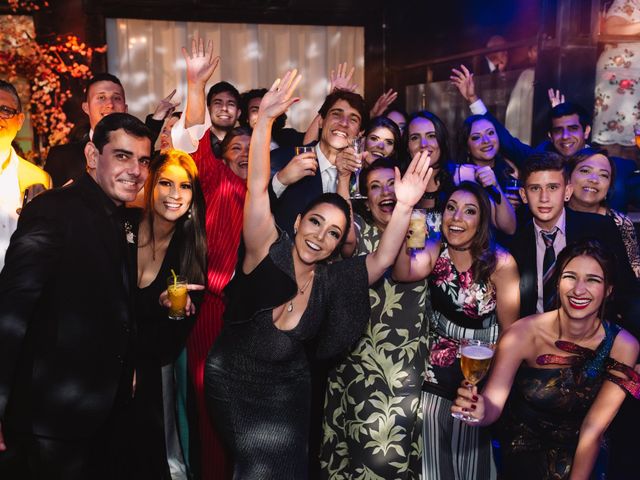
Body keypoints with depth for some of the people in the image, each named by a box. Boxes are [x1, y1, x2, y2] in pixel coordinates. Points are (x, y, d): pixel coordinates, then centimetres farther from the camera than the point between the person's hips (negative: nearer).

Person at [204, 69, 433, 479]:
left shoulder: (330, 281, -6)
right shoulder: (267, 250, -14)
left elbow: (383, 258, -15)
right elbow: (257, 186, -23)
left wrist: (403, 207, -28)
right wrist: (265, 119, -32)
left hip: (286, 390, 2)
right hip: (229, 382, -2)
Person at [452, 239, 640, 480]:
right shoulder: (523, 334, -22)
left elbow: (593, 431, -12)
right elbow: (493, 404, -25)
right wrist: (479, 412, -46)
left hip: (578, 450, 1)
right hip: (524, 440, -1)